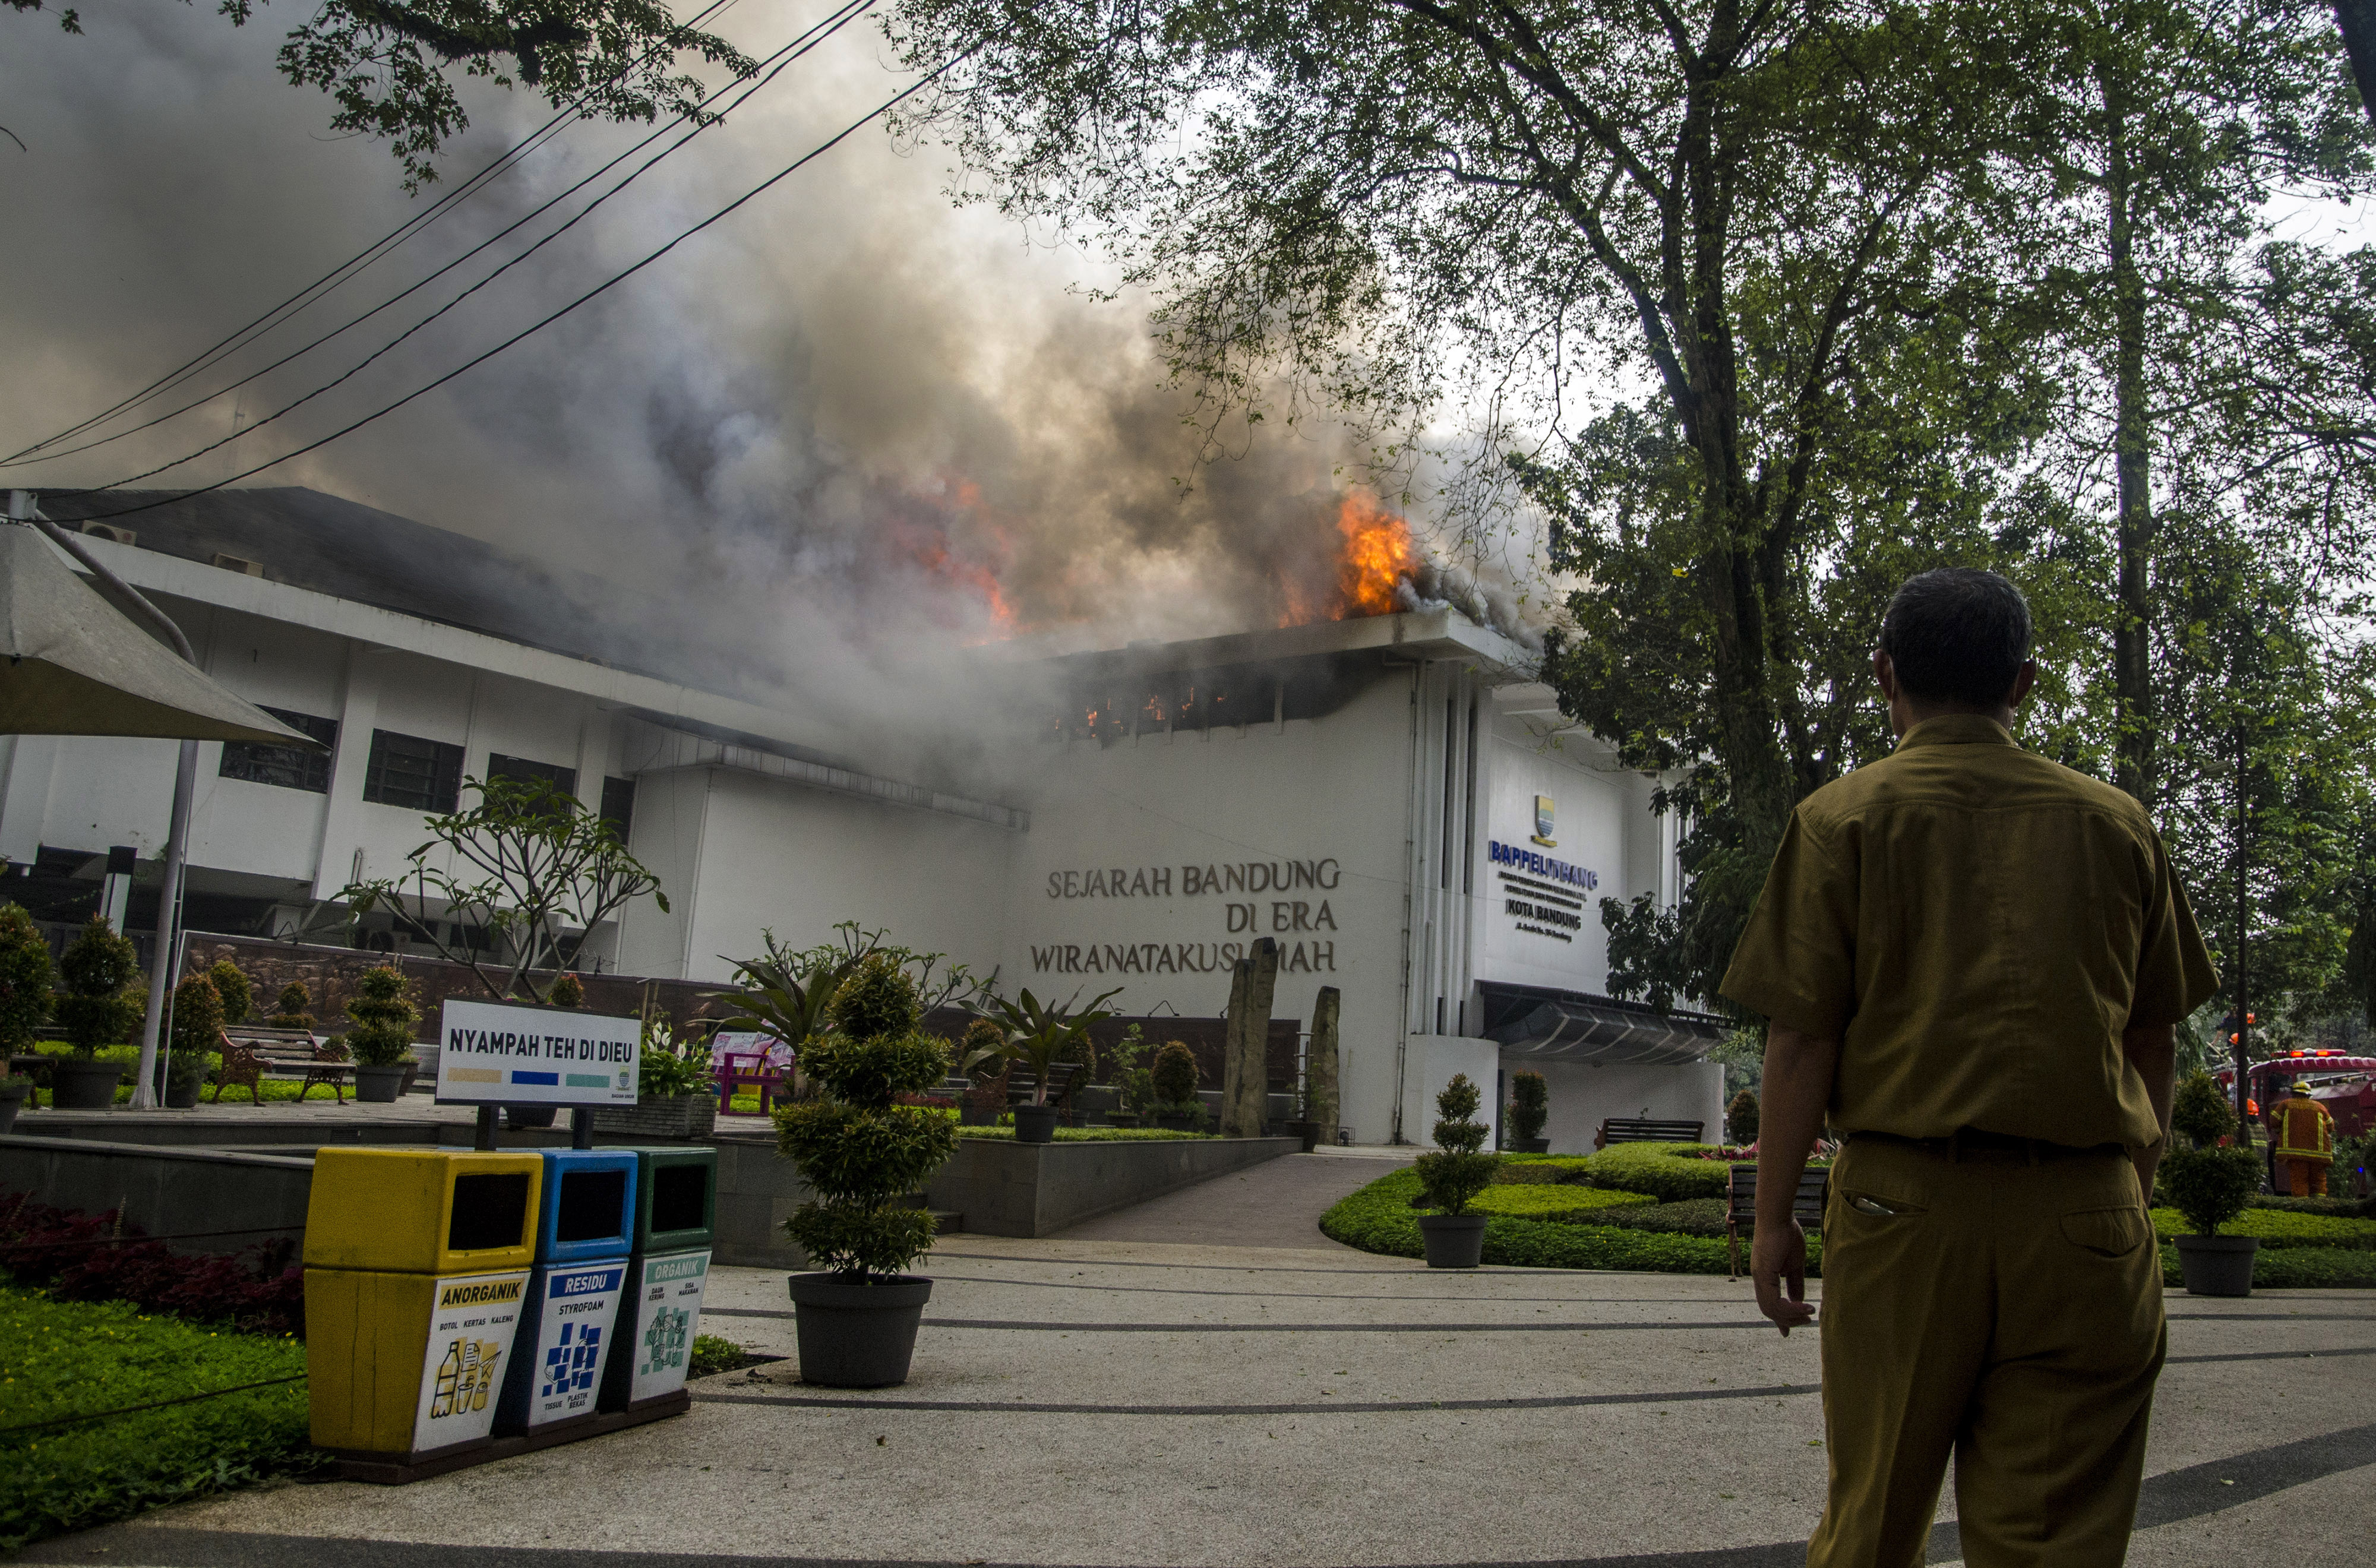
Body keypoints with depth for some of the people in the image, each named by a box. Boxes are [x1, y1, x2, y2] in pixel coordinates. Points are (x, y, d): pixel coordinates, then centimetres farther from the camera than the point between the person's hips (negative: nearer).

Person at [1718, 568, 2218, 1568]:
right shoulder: (2115, 823, 7)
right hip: (2086, 1219, 2)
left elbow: (1802, 1039, -7)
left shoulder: (1845, 818, -3)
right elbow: (2151, 1042, 11)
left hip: (1906, 1199, -2)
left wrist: (1773, 1215, 0)